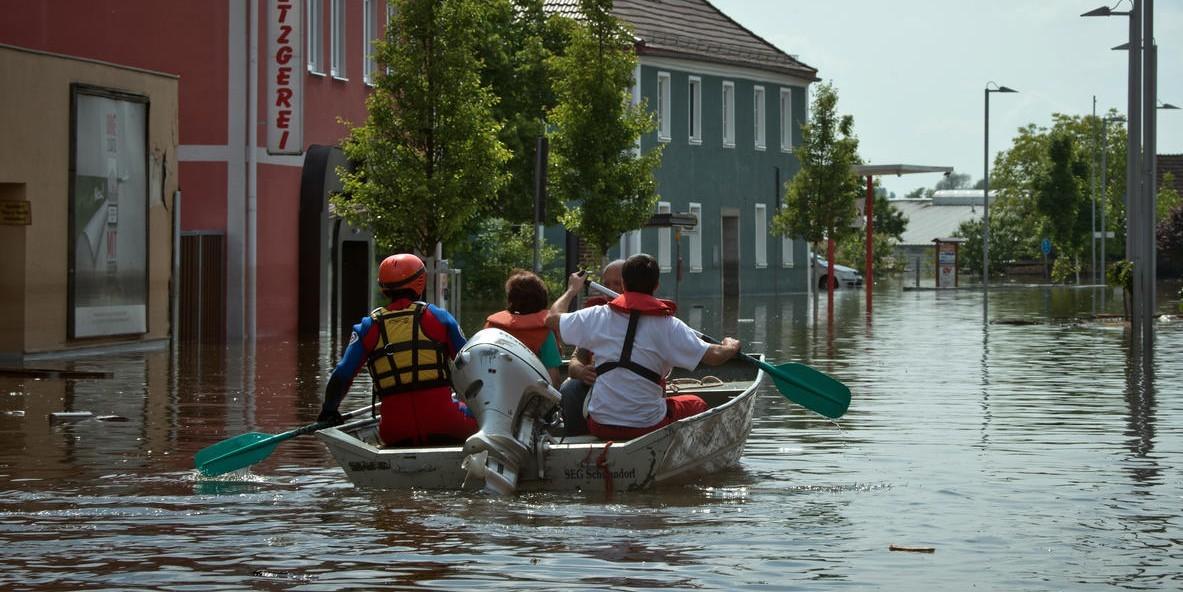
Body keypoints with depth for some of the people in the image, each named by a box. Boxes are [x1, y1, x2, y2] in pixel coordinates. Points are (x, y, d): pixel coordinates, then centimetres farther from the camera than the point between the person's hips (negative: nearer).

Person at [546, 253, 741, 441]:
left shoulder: (598, 316, -2)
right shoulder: (669, 326, -9)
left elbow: (552, 318, 13)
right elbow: (714, 356, -9)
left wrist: (572, 289, 31)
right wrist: (731, 347, 14)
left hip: (600, 428, 2)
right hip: (649, 427, -2)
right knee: (697, 405, 26)